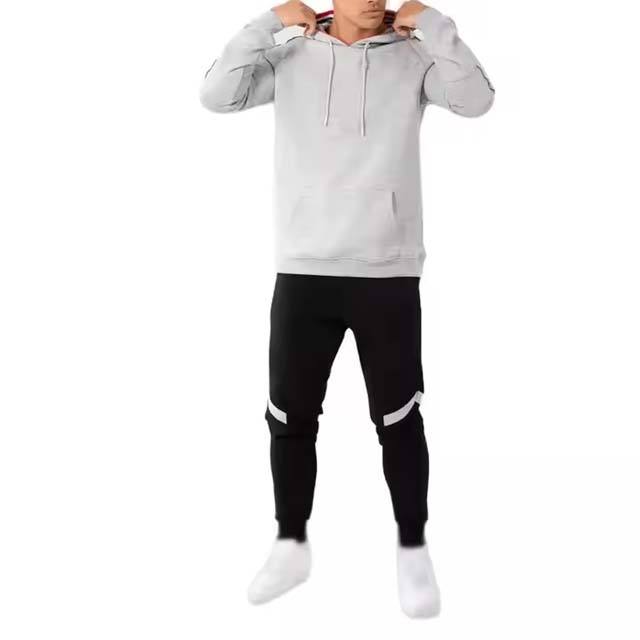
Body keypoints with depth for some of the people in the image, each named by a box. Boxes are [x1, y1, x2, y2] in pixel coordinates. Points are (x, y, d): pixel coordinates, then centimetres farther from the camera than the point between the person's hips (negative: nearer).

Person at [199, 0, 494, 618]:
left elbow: (476, 99, -13)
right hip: (302, 271, 2)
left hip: (388, 273, -1)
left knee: (398, 419, 6)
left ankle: (413, 552, 22)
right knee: (290, 418, 8)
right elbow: (216, 95, -5)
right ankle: (291, 547, 25)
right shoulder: (291, 56, 6)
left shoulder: (414, 56, 2)